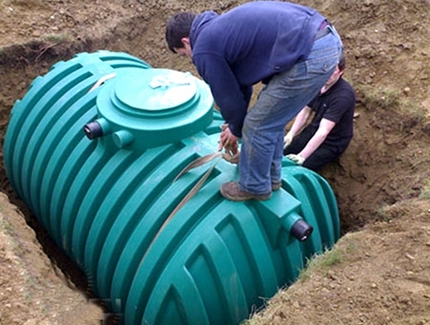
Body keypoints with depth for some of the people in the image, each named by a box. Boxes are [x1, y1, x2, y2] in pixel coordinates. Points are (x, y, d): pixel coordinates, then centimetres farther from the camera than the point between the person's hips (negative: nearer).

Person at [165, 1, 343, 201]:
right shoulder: (220, 28, 25)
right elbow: (241, 82, 35)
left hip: (310, 56, -10)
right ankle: (270, 176, 41)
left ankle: (254, 187, 27)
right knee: (270, 117, 25)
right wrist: (235, 125, 42)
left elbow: (228, 96, 6)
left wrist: (236, 130, 26)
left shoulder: (204, 50, -3)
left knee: (258, 126, 7)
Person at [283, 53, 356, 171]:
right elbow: (305, 110, 5)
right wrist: (290, 134, -7)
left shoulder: (343, 95, -29)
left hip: (332, 143, -6)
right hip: (313, 130, 6)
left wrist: (301, 157, -38)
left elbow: (323, 131, -34)